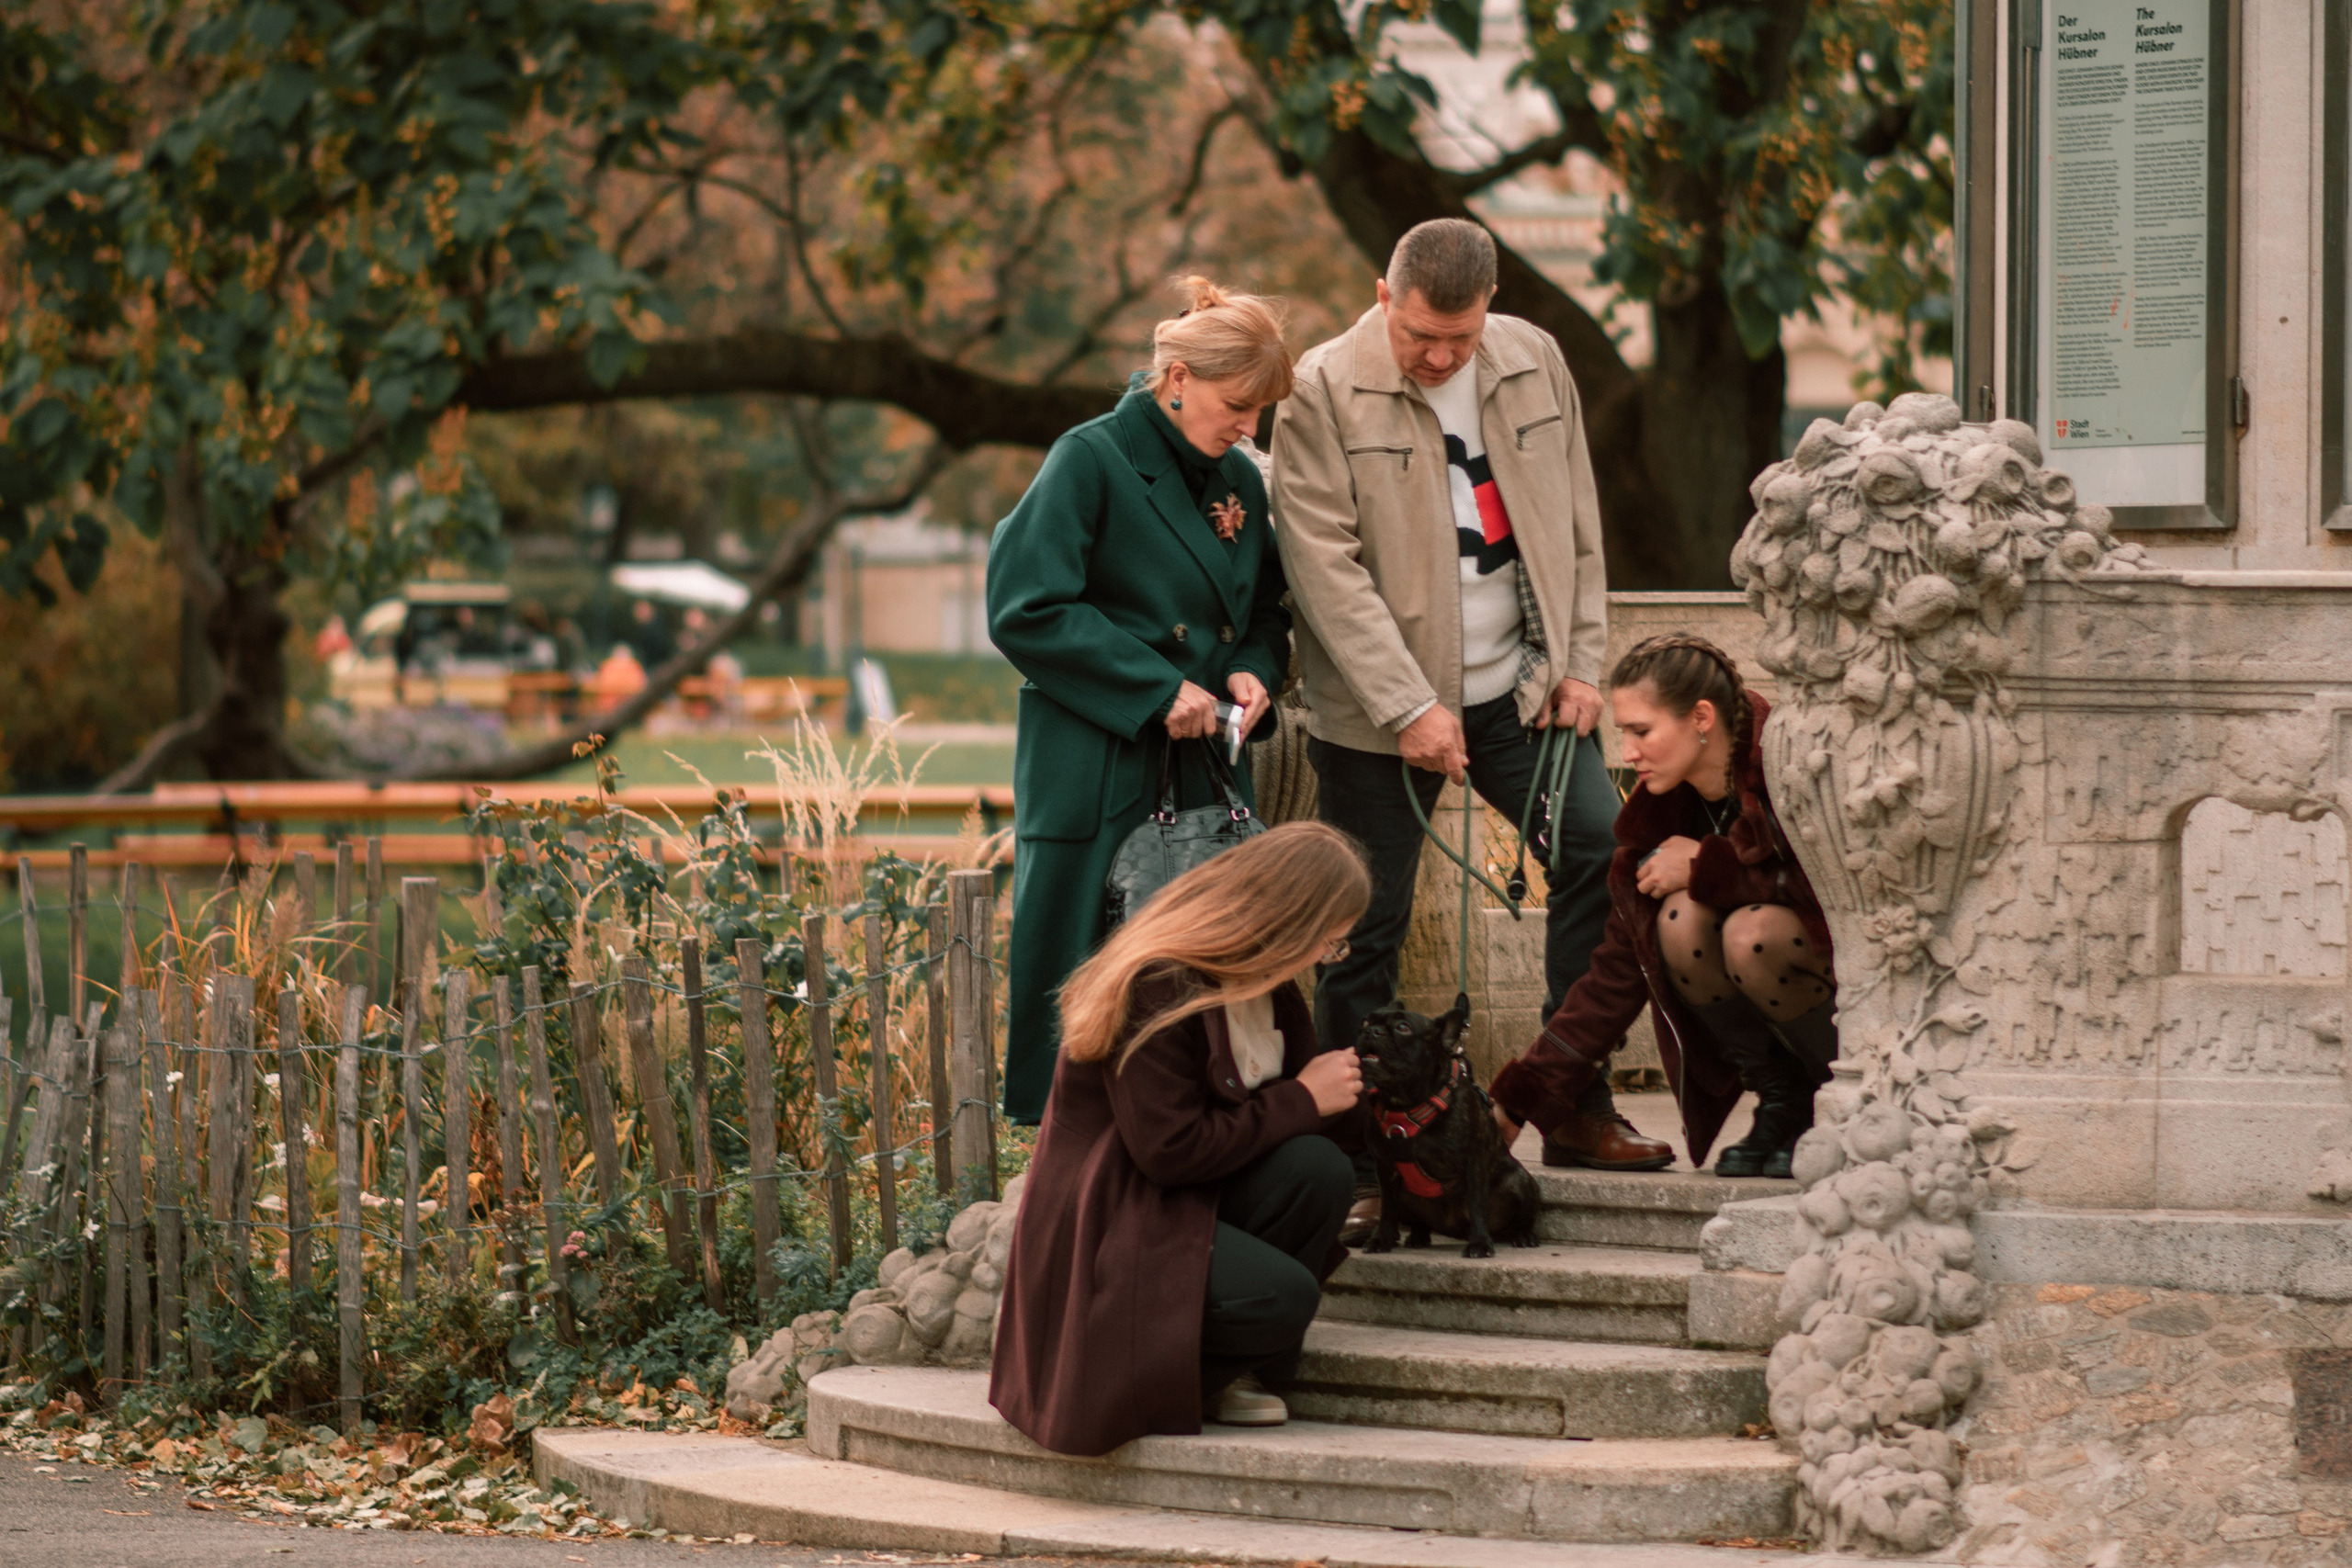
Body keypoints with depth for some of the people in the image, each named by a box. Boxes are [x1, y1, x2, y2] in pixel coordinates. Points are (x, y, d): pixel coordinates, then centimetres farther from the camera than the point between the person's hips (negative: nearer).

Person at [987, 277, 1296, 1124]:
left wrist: (1253, 671, 0)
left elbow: (1265, 613, 24)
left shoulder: (1240, 481, 12)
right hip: (1098, 771, -6)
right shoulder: (1092, 460, -8)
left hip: (1208, 767, 6)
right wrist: (1160, 687, -16)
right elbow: (1026, 609, -14)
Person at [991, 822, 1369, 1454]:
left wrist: (1338, 1092, -8)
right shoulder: (1158, 988, -23)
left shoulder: (1263, 985, 6)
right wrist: (1302, 1101, -19)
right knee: (1281, 1296, -29)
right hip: (1104, 1226, -9)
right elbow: (1169, 1151, -25)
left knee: (1320, 1169, -19)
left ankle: (1233, 1375, -4)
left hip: (1190, 1204, 9)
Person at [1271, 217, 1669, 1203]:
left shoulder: (1535, 364, 6)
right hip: (1383, 708, -4)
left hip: (1520, 687, 4)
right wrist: (1410, 708, -19)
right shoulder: (1324, 392, -10)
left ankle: (1577, 1109, 1)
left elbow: (1577, 527, 13)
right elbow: (1326, 566, -14)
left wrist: (1579, 665, 4)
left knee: (1600, 848, -10)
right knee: (1369, 927, -1)